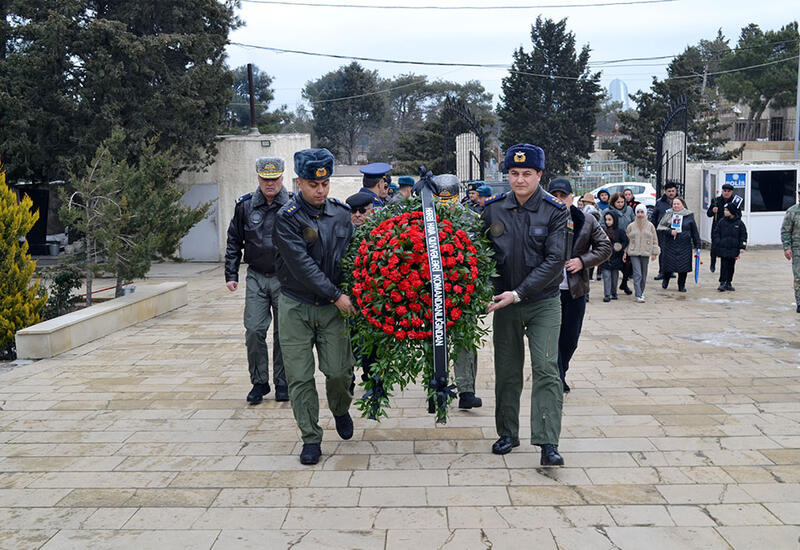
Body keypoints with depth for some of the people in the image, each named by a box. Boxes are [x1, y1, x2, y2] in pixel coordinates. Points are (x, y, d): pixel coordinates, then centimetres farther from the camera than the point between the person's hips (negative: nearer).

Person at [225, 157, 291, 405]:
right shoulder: (245, 205, 3)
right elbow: (234, 242, 11)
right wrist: (231, 275, 5)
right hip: (256, 278, 2)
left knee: (284, 334, 5)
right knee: (254, 331, -3)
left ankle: (282, 383, 18)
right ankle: (259, 382, 12)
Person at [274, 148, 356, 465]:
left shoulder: (341, 213, 4)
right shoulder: (287, 218, -10)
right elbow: (302, 265, -16)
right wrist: (336, 295, -17)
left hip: (332, 307, 3)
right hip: (296, 307, -2)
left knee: (339, 371, -4)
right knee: (299, 377, 0)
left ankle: (340, 410, 29)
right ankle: (311, 439, 15)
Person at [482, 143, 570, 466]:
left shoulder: (556, 212, -9)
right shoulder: (492, 209, -1)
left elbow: (555, 260, -15)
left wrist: (519, 293, -20)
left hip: (543, 303, -3)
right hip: (505, 303, 3)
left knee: (546, 369, -10)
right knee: (507, 370, 11)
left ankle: (548, 444, -9)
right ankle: (507, 434, 25)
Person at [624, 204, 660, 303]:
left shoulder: (650, 226, 5)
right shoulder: (631, 226, 4)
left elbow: (655, 240, 9)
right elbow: (626, 240, 9)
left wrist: (654, 253, 3)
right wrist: (624, 253, 6)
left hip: (645, 253, 2)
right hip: (634, 253, -2)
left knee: (644, 275, 8)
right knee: (637, 274, -11)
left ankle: (641, 292, 25)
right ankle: (638, 295, -13)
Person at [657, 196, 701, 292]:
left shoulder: (689, 216, 5)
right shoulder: (668, 214, 4)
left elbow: (695, 231, 8)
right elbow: (660, 227, 2)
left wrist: (697, 245, 7)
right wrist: (670, 231, -15)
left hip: (685, 246, 0)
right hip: (670, 245, 0)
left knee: (684, 266, -1)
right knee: (668, 264, 3)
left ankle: (681, 285, 14)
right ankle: (666, 279, 33)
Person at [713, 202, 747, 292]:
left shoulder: (739, 223, -2)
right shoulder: (721, 222, 0)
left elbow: (743, 235, 2)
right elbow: (716, 233, 7)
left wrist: (742, 247, -5)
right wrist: (718, 242, -5)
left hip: (734, 249, 1)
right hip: (723, 249, -1)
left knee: (731, 266, 9)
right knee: (724, 266, -4)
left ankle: (729, 283, 19)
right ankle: (722, 283, -1)